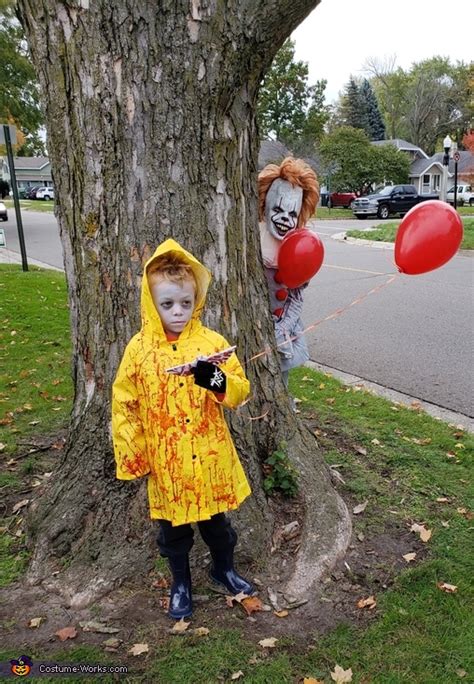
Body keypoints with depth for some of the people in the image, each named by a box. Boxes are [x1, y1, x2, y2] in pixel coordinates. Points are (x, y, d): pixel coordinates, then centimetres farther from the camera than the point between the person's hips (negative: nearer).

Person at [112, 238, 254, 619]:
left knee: (216, 519, 19)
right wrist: (131, 456, -3)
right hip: (166, 462, 0)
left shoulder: (211, 342, -7)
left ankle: (224, 568, 46)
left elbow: (241, 391, -8)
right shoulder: (139, 349, -8)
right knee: (173, 526, 18)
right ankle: (181, 583, 42)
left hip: (210, 457, 0)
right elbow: (124, 405, -2)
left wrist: (218, 380, -29)